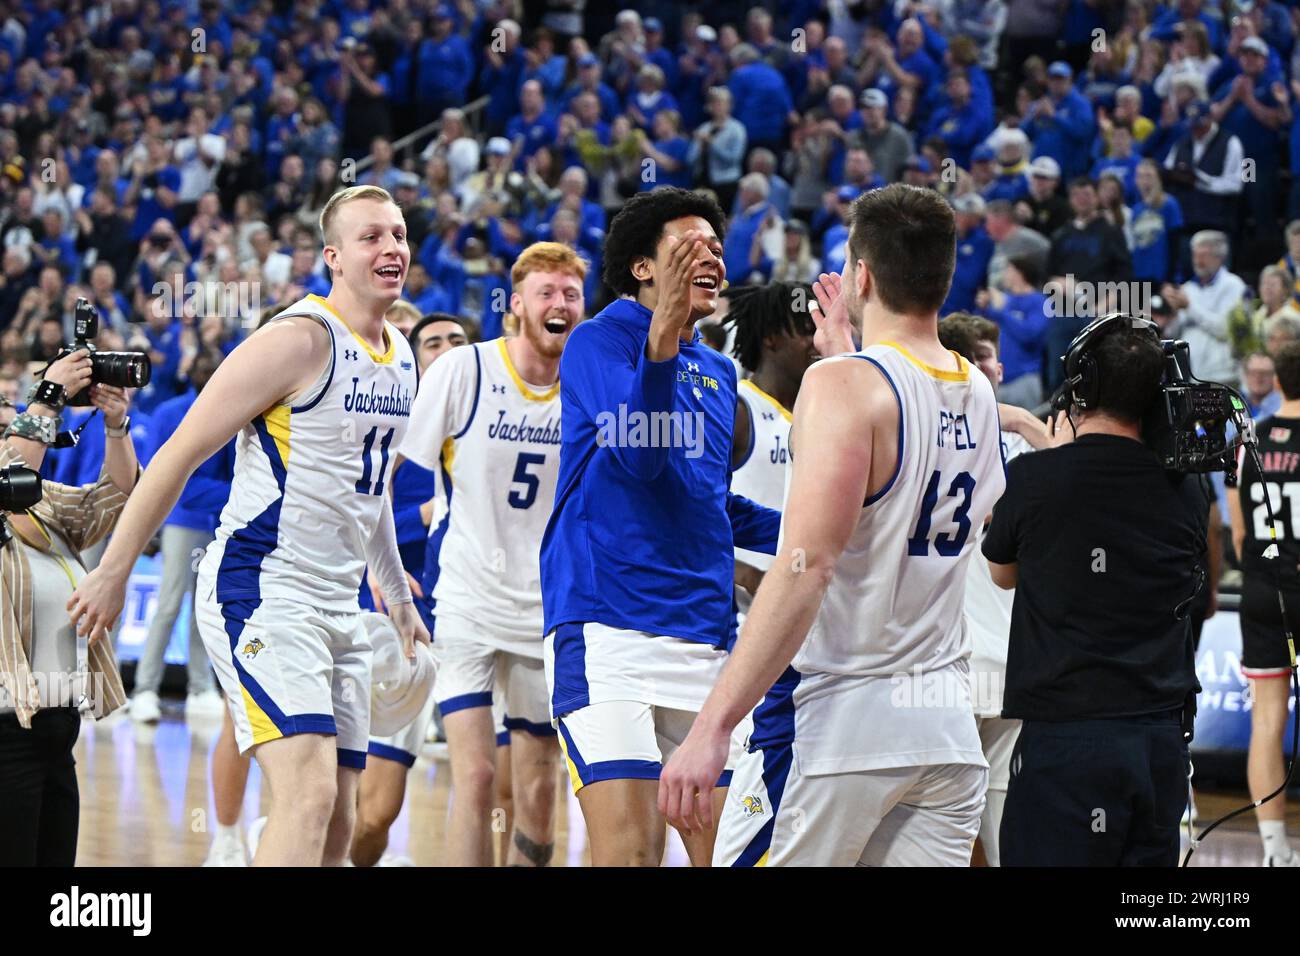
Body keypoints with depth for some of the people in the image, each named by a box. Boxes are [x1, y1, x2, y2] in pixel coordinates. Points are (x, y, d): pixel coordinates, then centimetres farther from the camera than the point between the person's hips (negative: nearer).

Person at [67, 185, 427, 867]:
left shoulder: (399, 357, 13)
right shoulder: (299, 340, -13)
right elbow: (180, 454, -11)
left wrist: (397, 594, 33)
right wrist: (113, 572, -12)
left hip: (338, 605, 9)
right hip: (260, 591, -9)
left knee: (337, 823, 6)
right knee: (309, 793, -23)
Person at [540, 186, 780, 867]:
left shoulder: (718, 372, 20)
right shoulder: (600, 341, -2)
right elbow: (640, 455, -18)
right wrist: (662, 339, -31)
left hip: (706, 640, 7)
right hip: (607, 629, -7)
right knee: (630, 849, -18)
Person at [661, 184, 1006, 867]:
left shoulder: (844, 384, -12)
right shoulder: (978, 395, 10)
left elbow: (807, 565, -22)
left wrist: (711, 728, -25)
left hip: (834, 713, -7)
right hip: (946, 725, 7)